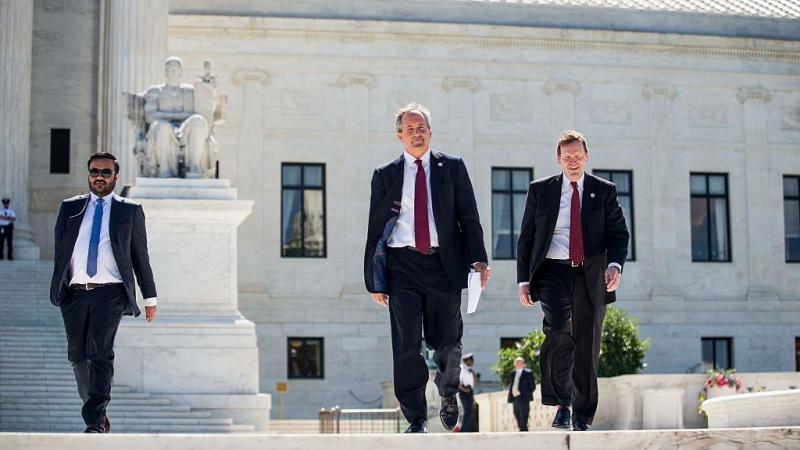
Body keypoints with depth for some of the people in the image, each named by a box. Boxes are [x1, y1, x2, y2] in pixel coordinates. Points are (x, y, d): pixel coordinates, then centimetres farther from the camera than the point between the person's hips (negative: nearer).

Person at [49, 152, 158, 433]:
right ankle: (96, 410, 25)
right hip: (75, 293, 3)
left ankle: (95, 422, -18)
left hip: (110, 293, -3)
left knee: (100, 353, -16)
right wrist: (57, 288, 5)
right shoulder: (70, 208, 14)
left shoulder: (129, 211, 9)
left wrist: (149, 297, 8)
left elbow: (140, 257, 10)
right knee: (77, 355, 7)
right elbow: (60, 251, 14)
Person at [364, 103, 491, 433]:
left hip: (444, 263, 0)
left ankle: (448, 394, 33)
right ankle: (416, 420, 5)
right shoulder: (385, 175, 10)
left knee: (447, 342, 4)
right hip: (402, 266, 0)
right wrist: (374, 279, 3)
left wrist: (478, 259, -8)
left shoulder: (453, 167, 9)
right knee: (407, 347, -3)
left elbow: (469, 216, 5)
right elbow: (375, 228, 9)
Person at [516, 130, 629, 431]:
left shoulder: (604, 191, 9)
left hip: (591, 276, 1)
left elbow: (618, 233, 6)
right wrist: (524, 280, 2)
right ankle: (562, 404, -15)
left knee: (587, 346, 2)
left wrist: (615, 264, -13)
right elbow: (526, 238, 10)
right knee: (558, 330, -25)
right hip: (553, 272, -1)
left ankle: (582, 417, 12)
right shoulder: (540, 190, 9)